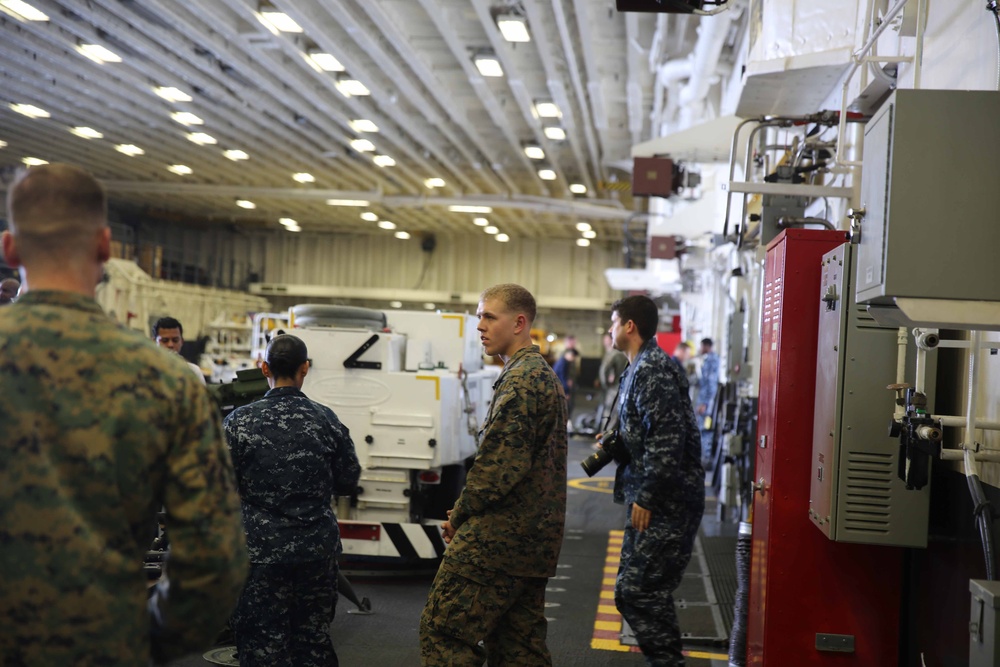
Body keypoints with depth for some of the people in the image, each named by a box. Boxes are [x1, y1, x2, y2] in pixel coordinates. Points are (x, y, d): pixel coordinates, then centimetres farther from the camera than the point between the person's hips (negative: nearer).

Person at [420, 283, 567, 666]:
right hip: (534, 537, 10)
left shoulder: (520, 381, -15)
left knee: (443, 631, -5)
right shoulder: (545, 375, 18)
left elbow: (499, 464, -21)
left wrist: (460, 515, -7)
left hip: (500, 535, -10)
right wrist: (469, 510, 13)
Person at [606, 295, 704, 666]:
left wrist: (647, 497, -21)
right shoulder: (641, 368, 17)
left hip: (666, 504, -11)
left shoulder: (652, 370, -15)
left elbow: (667, 438, -23)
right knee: (634, 590, 15)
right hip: (653, 500, 11)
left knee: (637, 592, -10)